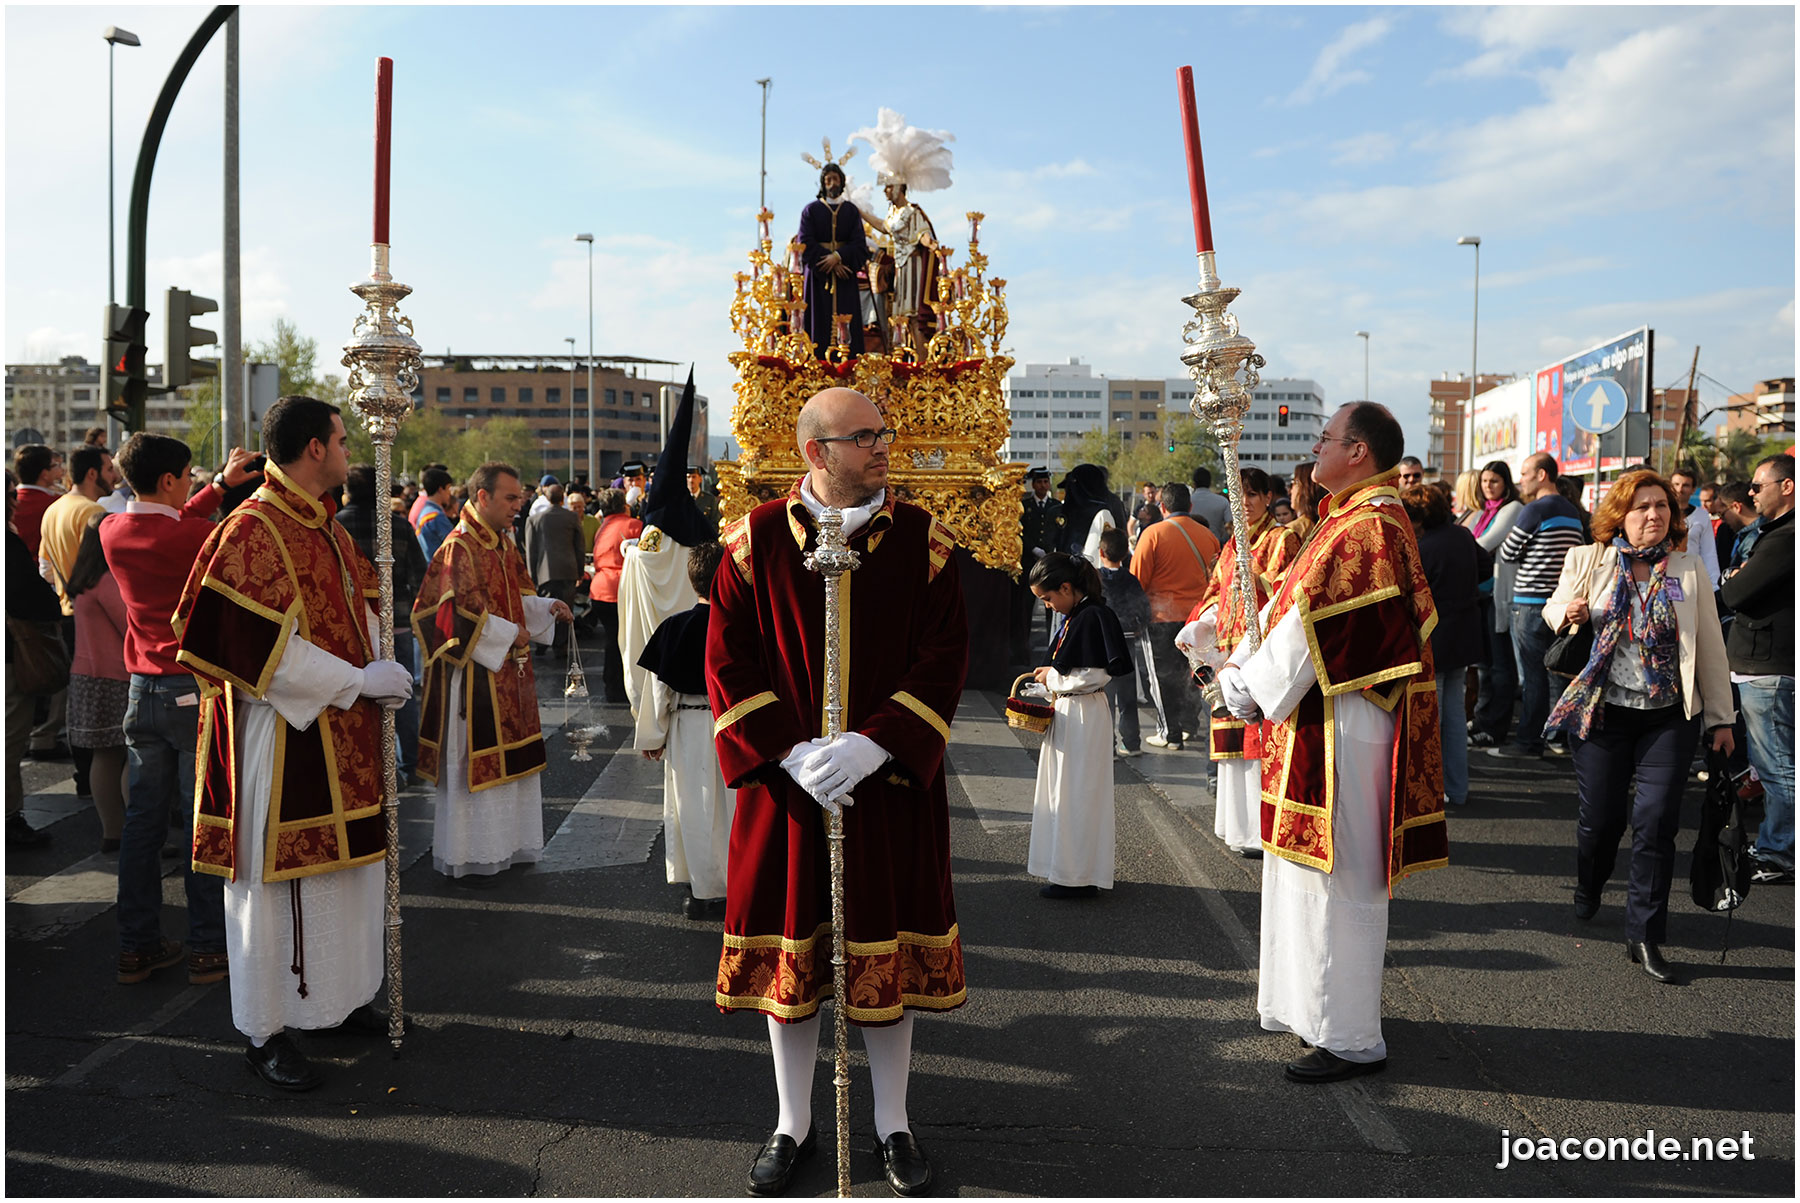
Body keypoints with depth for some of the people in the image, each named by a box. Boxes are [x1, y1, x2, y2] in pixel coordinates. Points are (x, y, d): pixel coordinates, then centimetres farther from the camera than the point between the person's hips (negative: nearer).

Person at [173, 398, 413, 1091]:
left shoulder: (329, 531, 12)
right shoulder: (251, 534, -16)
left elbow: (358, 614, 18)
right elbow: (263, 647, -22)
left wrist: (384, 677, 0)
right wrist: (360, 681, -18)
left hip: (344, 735, 9)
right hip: (282, 736, -9)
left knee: (346, 866, 16)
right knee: (275, 877, 2)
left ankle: (336, 997, 32)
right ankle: (264, 1029, 15)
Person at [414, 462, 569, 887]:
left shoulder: (504, 545, 11)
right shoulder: (459, 548, -17)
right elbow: (455, 616, -21)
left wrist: (547, 608, 1)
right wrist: (509, 634, -16)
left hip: (509, 673, 9)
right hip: (476, 675, -9)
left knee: (508, 761, 15)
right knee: (474, 765, -1)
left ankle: (502, 846, 27)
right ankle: (468, 858, 11)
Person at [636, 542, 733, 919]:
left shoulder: (673, 627, -7)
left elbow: (659, 688, -1)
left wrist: (652, 736, 10)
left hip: (686, 729, 1)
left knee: (692, 807, 11)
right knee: (730, 807, 9)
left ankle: (696, 891, 18)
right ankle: (726, 891, 17)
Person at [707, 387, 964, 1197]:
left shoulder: (921, 538, -1)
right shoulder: (756, 539, -2)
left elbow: (944, 654, -5)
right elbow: (729, 659, -2)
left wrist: (871, 747, -16)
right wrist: (790, 754, -14)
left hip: (890, 779, 0)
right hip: (784, 779, 0)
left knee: (889, 947, 8)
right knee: (789, 945, 9)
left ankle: (893, 1123, 28)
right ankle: (793, 1123, 29)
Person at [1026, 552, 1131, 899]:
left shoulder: (1092, 617, -19)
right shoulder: (1076, 615, 10)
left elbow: (1096, 675, -23)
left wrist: (1053, 678, -12)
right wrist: (1051, 677, 5)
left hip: (1084, 715, -10)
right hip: (1069, 713, 10)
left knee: (1077, 792, -1)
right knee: (1063, 789, 17)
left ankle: (1079, 876, 9)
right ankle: (1060, 860, 29)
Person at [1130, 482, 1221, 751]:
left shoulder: (1153, 534, -10)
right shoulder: (1207, 535, 3)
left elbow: (1138, 579, -9)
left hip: (1164, 615, -4)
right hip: (1199, 614, 5)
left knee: (1165, 675, 4)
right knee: (1191, 670, 17)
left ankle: (1170, 732, 8)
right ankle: (1189, 724, 26)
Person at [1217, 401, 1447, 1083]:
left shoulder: (1365, 528, -19)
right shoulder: (1361, 519, 14)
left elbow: (1308, 630, -19)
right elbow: (1296, 611, 16)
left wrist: (1248, 688, -7)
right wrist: (1249, 666, 6)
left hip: (1340, 730, -11)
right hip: (1320, 723, 11)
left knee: (1335, 881, -1)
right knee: (1313, 869, 19)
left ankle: (1351, 1039, 10)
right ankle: (1315, 1003, 32)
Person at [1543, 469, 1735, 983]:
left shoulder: (1689, 569, 1)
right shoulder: (1586, 561, -1)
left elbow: (1710, 646, 6)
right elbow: (1552, 609, 13)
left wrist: (1721, 718, 8)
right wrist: (1566, 613, -12)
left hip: (1669, 716, 0)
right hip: (1604, 711, 0)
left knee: (1655, 822, -5)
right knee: (1599, 817, 7)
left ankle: (1645, 936, 7)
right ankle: (1588, 889, 39)